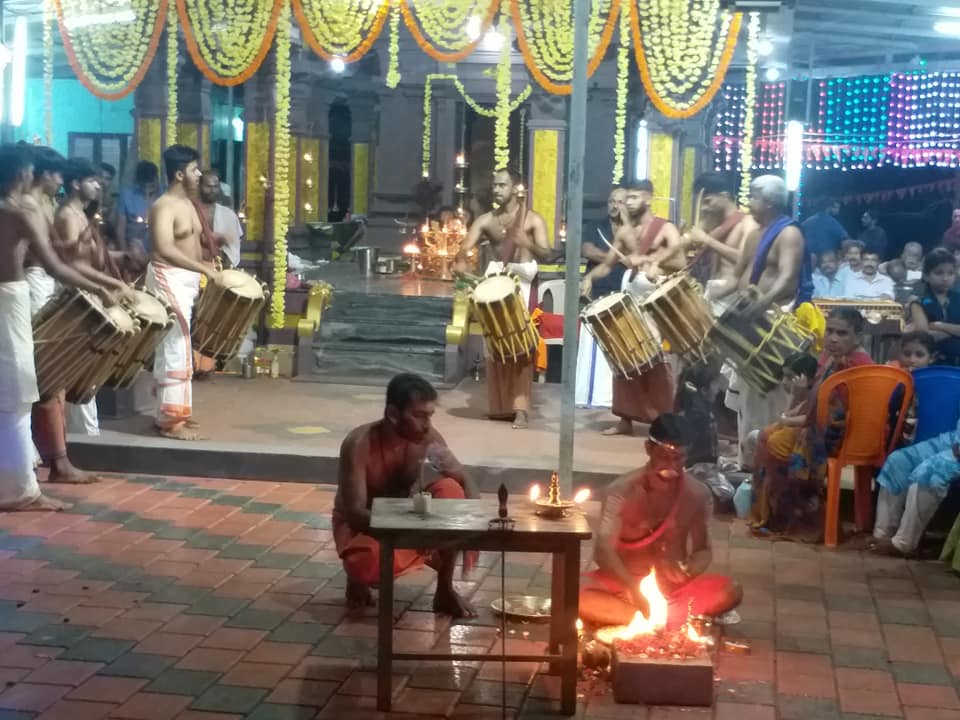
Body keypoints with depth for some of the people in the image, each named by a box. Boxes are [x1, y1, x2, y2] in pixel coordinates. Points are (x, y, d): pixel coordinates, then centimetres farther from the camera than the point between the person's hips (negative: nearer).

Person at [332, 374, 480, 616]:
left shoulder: (427, 437, -15)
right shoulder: (359, 444, -29)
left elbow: (465, 482, -9)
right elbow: (354, 513, -33)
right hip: (362, 525, -4)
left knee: (451, 490, -24)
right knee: (374, 561, -40)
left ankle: (445, 591, -11)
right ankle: (358, 577, 1)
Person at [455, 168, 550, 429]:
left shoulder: (533, 219, -8)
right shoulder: (486, 220, 1)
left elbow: (546, 254, -19)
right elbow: (464, 248, -9)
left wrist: (529, 245, -40)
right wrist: (460, 261, -32)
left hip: (524, 280, -4)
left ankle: (520, 408, -7)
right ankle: (499, 404, 18)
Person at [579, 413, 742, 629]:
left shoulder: (698, 494, -6)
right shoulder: (621, 491, -14)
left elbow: (703, 550, 3)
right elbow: (603, 551, -20)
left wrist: (688, 572, -21)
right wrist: (636, 589, -36)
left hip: (674, 585, 2)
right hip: (626, 583, -2)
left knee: (730, 592, -26)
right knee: (578, 597, -33)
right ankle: (675, 618, -25)